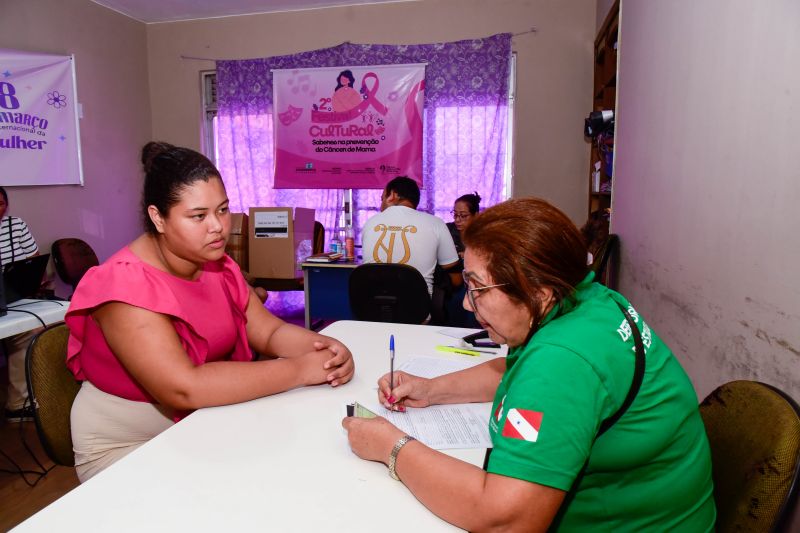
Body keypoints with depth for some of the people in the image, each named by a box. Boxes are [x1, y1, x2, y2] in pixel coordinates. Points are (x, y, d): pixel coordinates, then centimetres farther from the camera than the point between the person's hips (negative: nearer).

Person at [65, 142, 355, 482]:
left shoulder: (217, 266, -2)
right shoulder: (127, 284, -25)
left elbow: (271, 332, -4)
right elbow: (184, 388, -35)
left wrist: (324, 348, -26)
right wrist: (299, 369, -34)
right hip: (127, 447, -6)